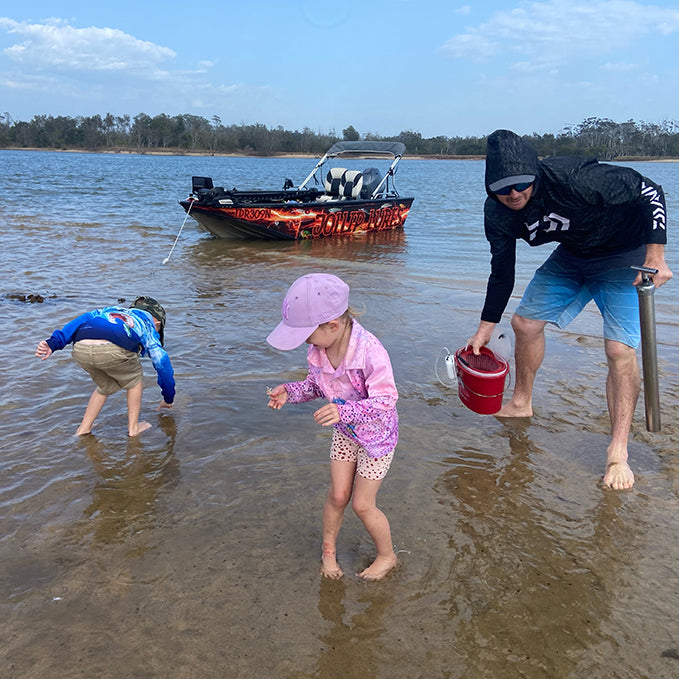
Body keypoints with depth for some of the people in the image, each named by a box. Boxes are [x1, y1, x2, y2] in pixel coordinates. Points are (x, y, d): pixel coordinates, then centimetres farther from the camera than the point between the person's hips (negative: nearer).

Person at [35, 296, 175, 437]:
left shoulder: (112, 309, 41)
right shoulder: (148, 325, 32)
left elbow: (83, 319, 24)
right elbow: (162, 363, 33)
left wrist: (53, 343, 16)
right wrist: (168, 399, 44)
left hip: (80, 349, 4)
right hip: (112, 350, -4)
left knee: (106, 387, 32)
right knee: (134, 378, 28)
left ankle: (83, 428, 36)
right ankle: (133, 428, 31)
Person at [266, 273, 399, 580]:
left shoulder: (369, 350, -37)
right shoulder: (318, 349, -15)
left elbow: (385, 399, -33)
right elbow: (316, 384, 2)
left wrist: (344, 410, -47)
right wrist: (290, 391, -18)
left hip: (376, 433, -5)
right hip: (345, 430, 6)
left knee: (362, 504, 4)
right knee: (337, 495, 12)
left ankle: (386, 556, 31)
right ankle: (328, 549, 38)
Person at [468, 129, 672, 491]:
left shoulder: (573, 177, -35)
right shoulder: (497, 214, -15)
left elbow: (649, 192, -26)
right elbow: (501, 273, -2)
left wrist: (655, 256, -32)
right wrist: (484, 331, 0)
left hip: (625, 258, -6)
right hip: (571, 256, 6)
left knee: (620, 349, -18)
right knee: (525, 322, 5)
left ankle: (618, 453, -6)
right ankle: (521, 403, 30)